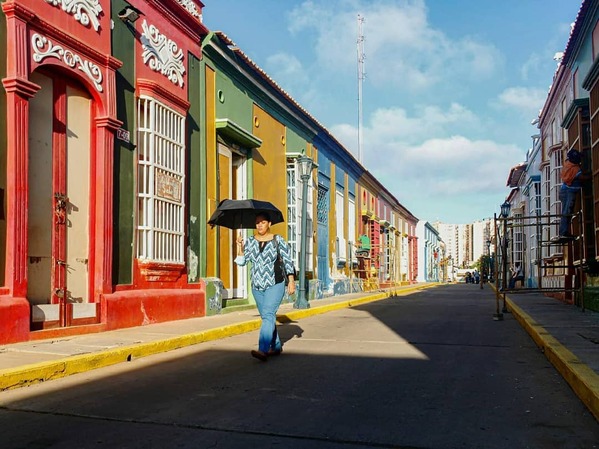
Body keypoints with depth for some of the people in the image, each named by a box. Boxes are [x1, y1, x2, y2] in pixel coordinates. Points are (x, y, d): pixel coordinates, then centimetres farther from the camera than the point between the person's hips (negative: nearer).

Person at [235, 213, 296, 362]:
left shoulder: (278, 240, -5)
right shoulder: (250, 242, 5)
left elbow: (288, 261, -3)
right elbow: (241, 262, -1)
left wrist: (291, 281, -8)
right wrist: (240, 246, -15)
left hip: (275, 285, -5)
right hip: (257, 286, 5)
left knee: (268, 315, -18)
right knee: (267, 317, 13)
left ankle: (263, 350, -26)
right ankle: (276, 346, 29)